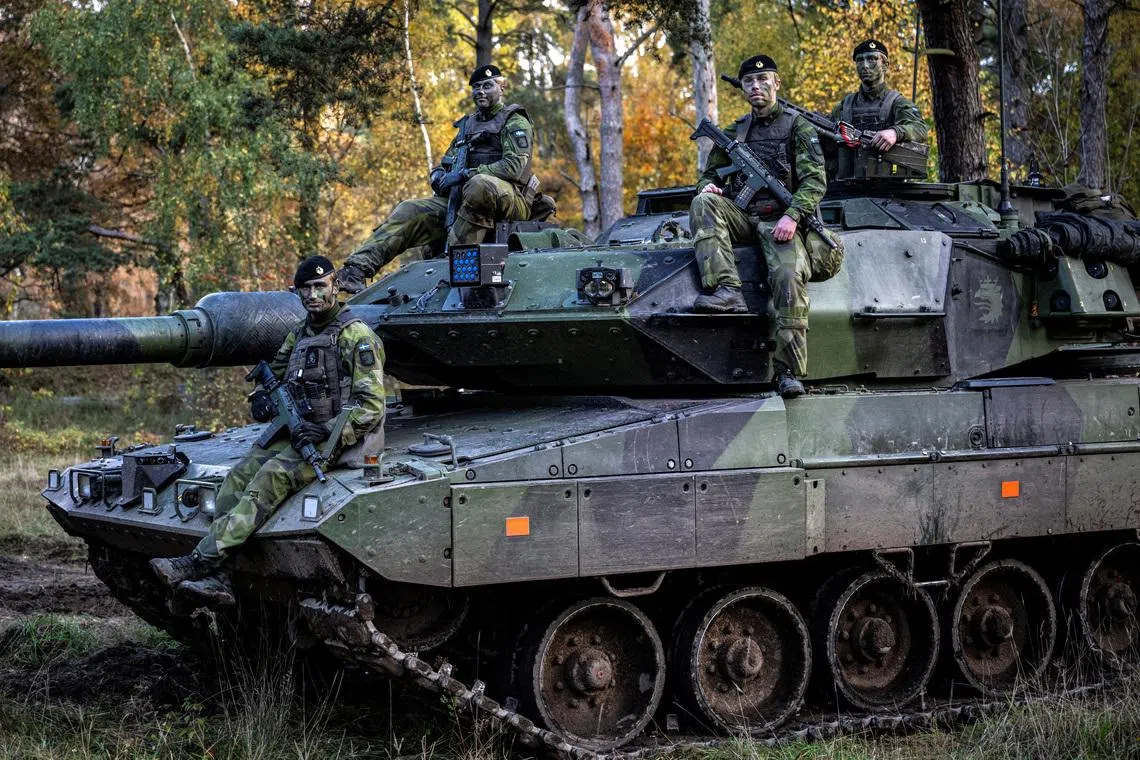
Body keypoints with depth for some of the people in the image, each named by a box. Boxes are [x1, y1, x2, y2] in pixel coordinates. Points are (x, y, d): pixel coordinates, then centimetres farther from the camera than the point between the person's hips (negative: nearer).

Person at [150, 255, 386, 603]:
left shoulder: (357, 336, -7)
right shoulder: (298, 334, 17)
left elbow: (371, 405, -13)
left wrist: (328, 430, -25)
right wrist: (262, 398, 6)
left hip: (333, 440, -8)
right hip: (292, 433, 8)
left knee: (272, 476, -30)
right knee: (236, 479, -15)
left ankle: (200, 560, -37)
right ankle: (216, 577, -23)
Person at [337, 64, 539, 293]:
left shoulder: (515, 123, 1)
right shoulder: (468, 125, 24)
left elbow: (515, 166, -16)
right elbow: (444, 166, 26)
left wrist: (465, 174, -20)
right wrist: (439, 177, -1)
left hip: (510, 201, -7)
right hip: (462, 199, 7)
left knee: (481, 184, -41)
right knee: (408, 212, -11)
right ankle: (356, 268, -22)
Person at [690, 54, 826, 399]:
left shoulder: (797, 127, 8)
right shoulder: (733, 132, 21)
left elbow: (815, 180, -2)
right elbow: (710, 173, 27)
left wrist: (792, 216, -19)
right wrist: (708, 186, 0)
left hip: (781, 222, -4)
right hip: (740, 217, 4)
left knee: (789, 276, -31)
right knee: (703, 203, -26)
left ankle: (788, 371, -28)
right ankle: (727, 290, -38)